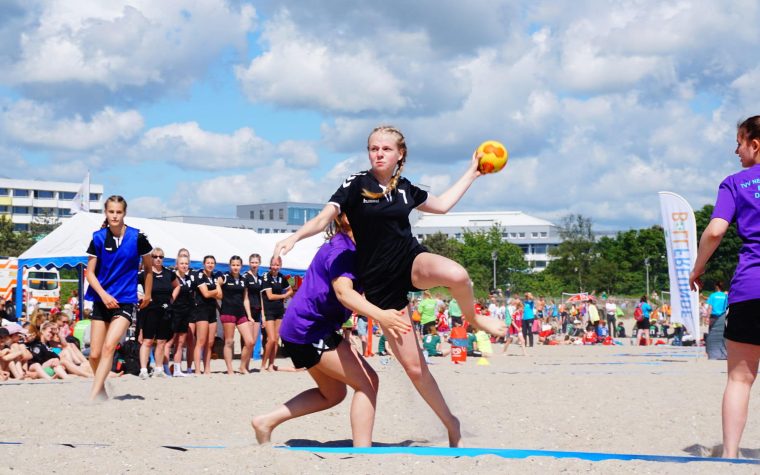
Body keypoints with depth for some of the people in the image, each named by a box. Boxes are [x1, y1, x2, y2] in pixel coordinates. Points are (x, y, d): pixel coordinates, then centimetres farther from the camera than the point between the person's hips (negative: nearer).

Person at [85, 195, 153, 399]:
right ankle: (101, 390, 27)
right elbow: (90, 272, 0)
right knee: (94, 354, 3)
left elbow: (148, 267, 10)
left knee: (109, 346, -21)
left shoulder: (137, 238, -6)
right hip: (102, 300, 3)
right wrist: (103, 295, -14)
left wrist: (147, 294, 18)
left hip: (126, 300, -3)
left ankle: (93, 396, -23)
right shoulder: (98, 238, -2)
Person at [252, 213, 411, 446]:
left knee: (333, 393, 23)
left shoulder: (349, 249, 15)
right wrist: (380, 315, -49)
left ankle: (267, 421, 21)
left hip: (300, 328, 11)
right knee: (367, 381, -13)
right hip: (309, 328, -11)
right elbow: (343, 291, -34)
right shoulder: (340, 249, -16)